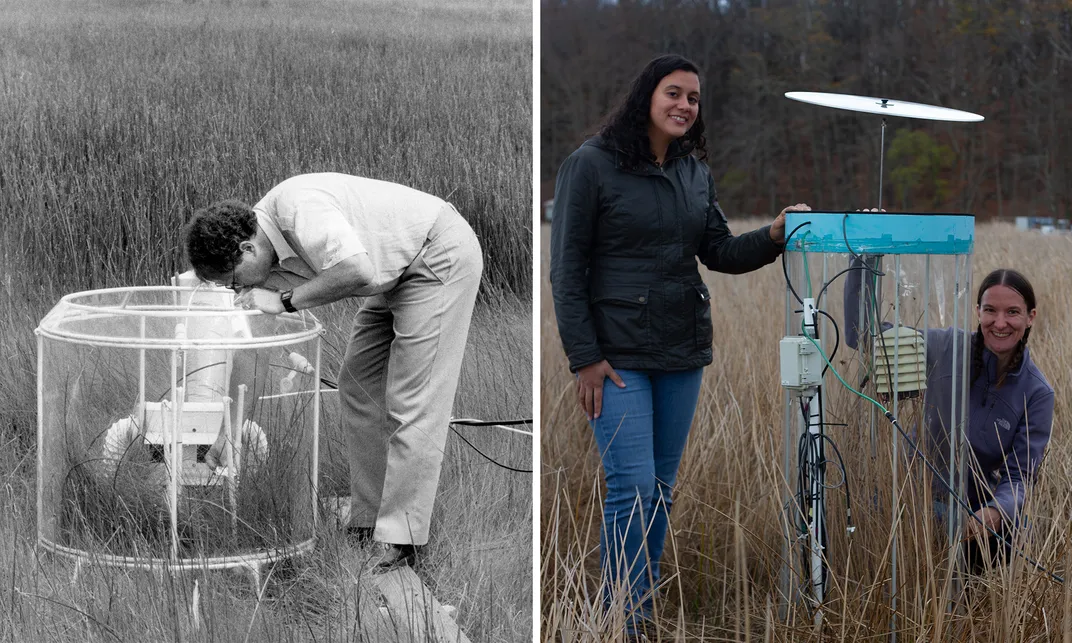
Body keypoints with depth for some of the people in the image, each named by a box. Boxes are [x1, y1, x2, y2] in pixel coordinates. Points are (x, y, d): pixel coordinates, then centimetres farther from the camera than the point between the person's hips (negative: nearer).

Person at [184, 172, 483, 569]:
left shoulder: (298, 206, -28)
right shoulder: (276, 246, 1)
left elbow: (356, 270, -41)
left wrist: (286, 299, -29)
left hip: (441, 256, -10)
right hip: (395, 275, 10)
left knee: (412, 403, -12)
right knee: (357, 387, 10)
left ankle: (399, 543, -11)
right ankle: (367, 524, 15)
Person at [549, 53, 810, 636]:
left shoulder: (696, 172, 12)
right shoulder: (591, 165, -6)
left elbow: (720, 253, 14)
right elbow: (566, 268, -8)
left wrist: (773, 236, -5)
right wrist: (584, 357, -12)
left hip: (683, 354, 6)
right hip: (618, 355, -6)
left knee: (661, 490, 10)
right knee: (634, 490, -11)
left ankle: (646, 612, 20)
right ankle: (623, 623, -3)